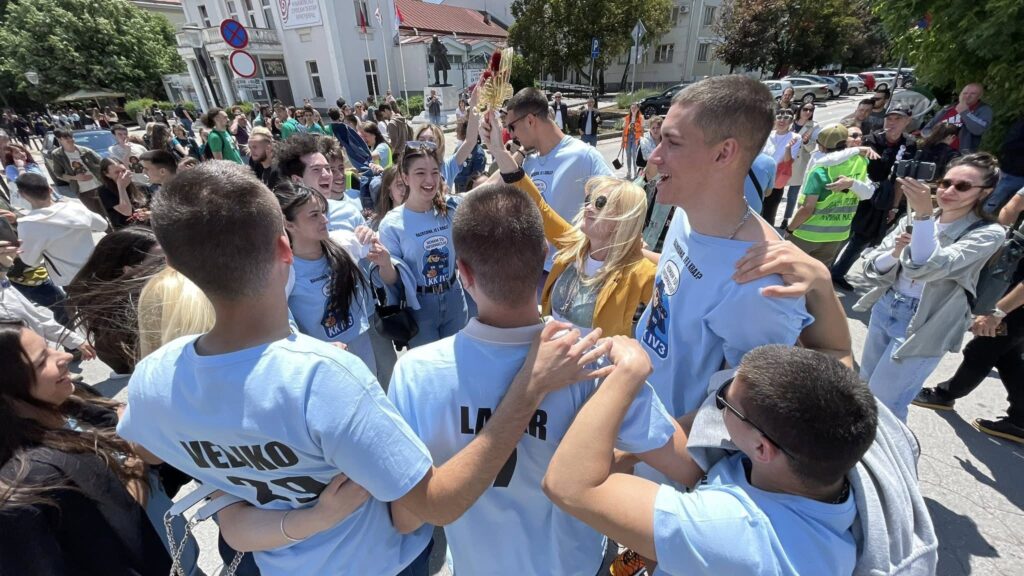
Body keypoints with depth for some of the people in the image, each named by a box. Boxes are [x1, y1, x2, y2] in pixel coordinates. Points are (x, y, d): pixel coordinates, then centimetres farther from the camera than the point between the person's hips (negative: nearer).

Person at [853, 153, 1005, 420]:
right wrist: (895, 253, -21)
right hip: (884, 308, 6)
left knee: (882, 404, 0)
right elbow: (873, 269, -1)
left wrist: (925, 215, -37)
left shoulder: (988, 233, -11)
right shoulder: (912, 219, 4)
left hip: (922, 325, -5)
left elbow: (929, 268, -29)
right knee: (864, 388, 21)